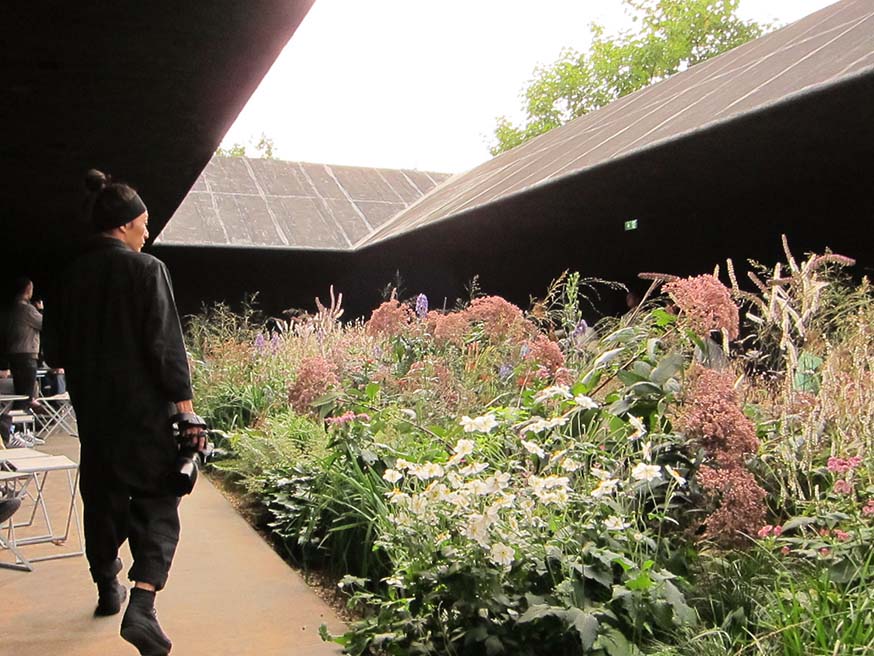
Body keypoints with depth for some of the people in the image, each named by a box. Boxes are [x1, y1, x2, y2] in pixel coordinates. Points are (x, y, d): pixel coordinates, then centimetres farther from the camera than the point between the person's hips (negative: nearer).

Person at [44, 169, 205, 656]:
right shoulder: (146, 269, -12)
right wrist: (185, 403, -12)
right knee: (155, 503, 2)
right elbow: (166, 344, -16)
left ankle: (108, 588, 34)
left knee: (102, 496, 19)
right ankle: (142, 604, -12)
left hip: (93, 409, 6)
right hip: (144, 407, -5)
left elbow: (55, 351, 10)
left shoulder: (73, 274, 4)